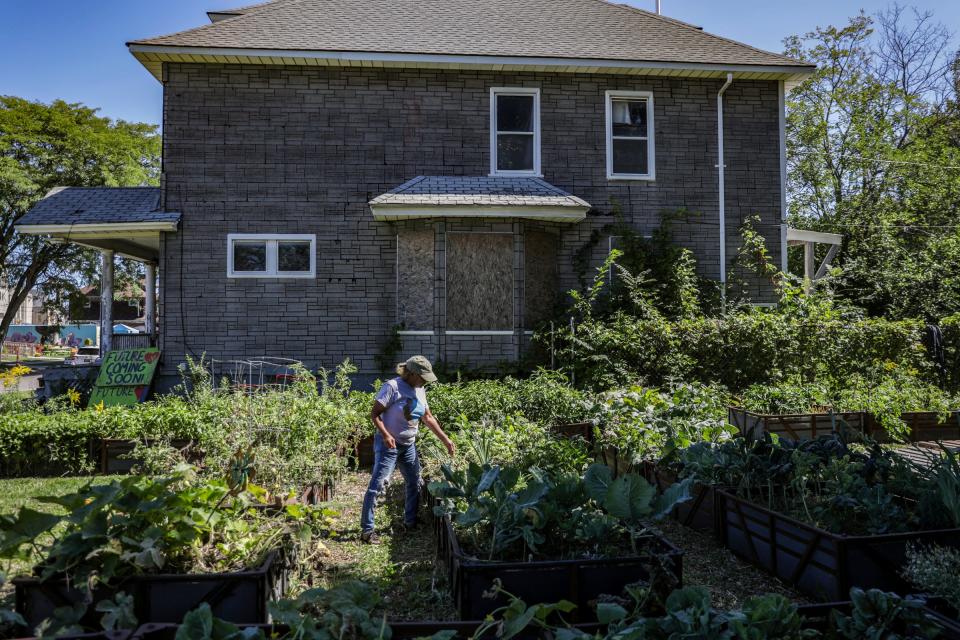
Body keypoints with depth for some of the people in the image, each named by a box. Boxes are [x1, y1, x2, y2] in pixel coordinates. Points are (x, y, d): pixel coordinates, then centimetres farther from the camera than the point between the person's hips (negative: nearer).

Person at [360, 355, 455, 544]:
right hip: (388, 444, -8)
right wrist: (386, 435, -31)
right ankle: (366, 530, -4)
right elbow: (374, 414, -17)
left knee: (415, 484, 16)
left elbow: (428, 418, 14)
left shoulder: (419, 391, 6)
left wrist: (445, 440, 11)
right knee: (377, 485, -11)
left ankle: (410, 522, 33)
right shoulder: (392, 387, -17)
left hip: (409, 445, 8)